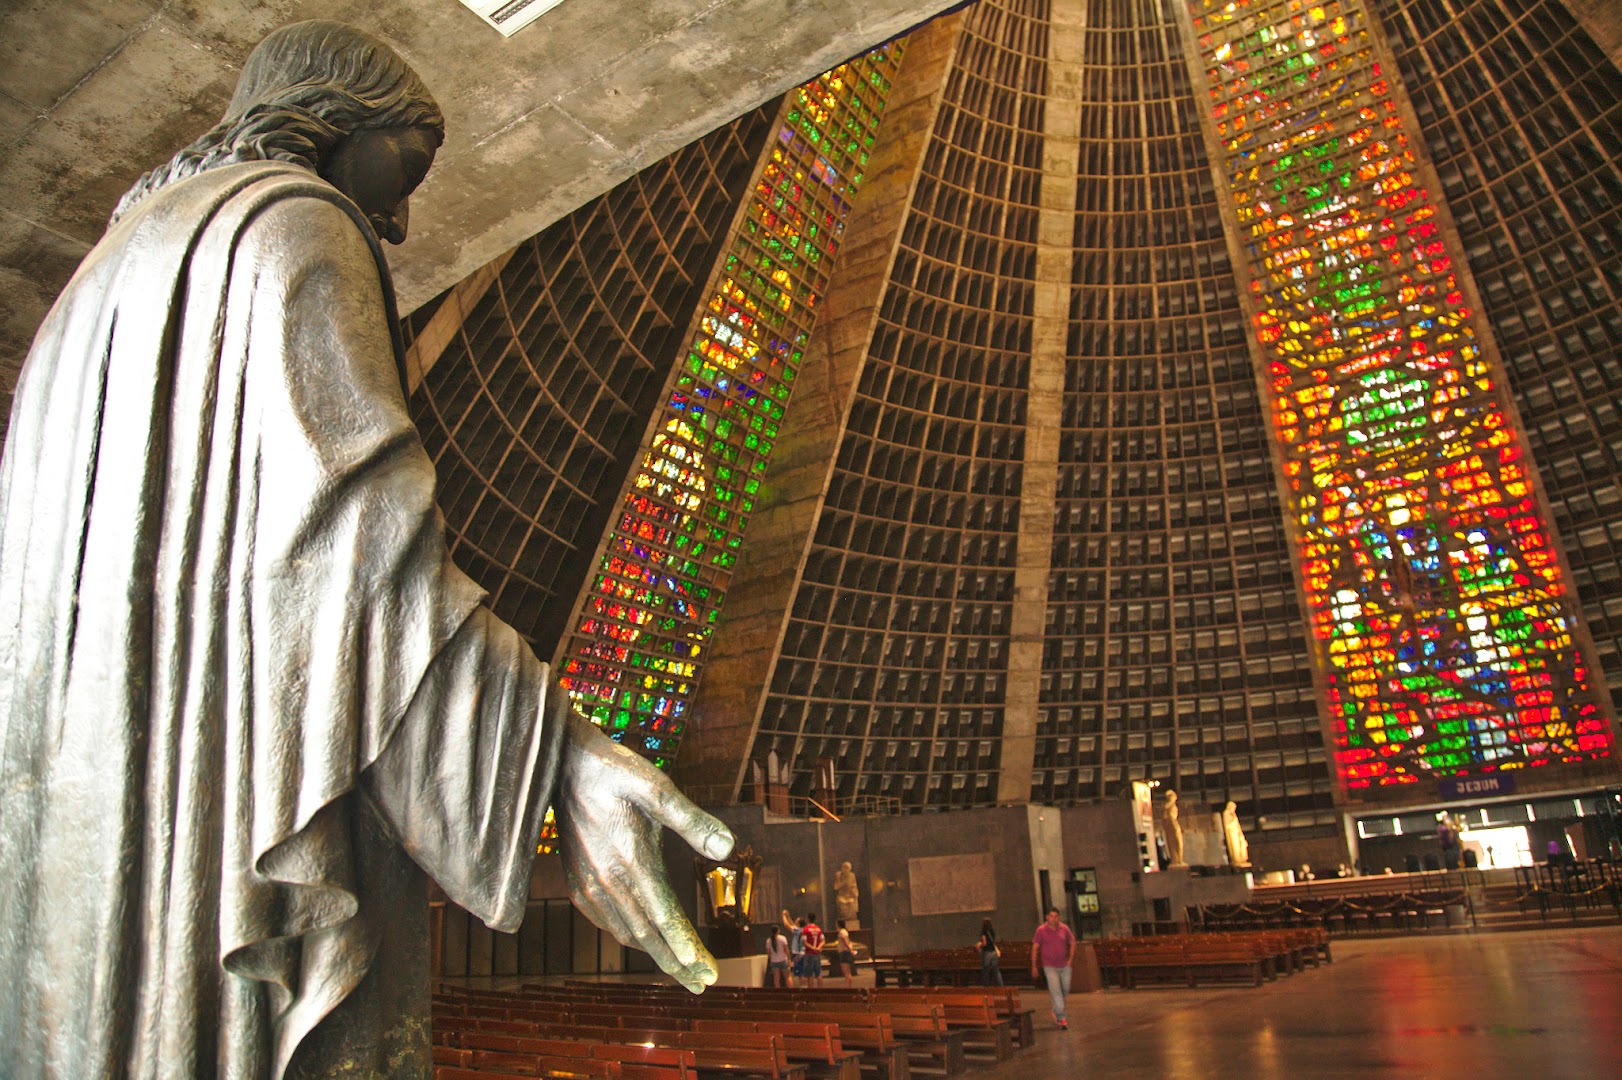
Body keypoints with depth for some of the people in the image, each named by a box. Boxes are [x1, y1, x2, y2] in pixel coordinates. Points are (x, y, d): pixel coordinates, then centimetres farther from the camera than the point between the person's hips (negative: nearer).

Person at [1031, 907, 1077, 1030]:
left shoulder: (1064, 928, -3)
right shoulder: (1041, 930, -10)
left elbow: (1072, 942, 11)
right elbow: (1035, 948, -5)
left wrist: (1070, 959, 3)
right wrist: (1034, 967, -6)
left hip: (1064, 966, 4)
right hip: (1050, 966, -4)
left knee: (1066, 989, 14)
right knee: (1056, 991, -10)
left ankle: (1056, 1011, 38)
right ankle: (1062, 1018, -6)